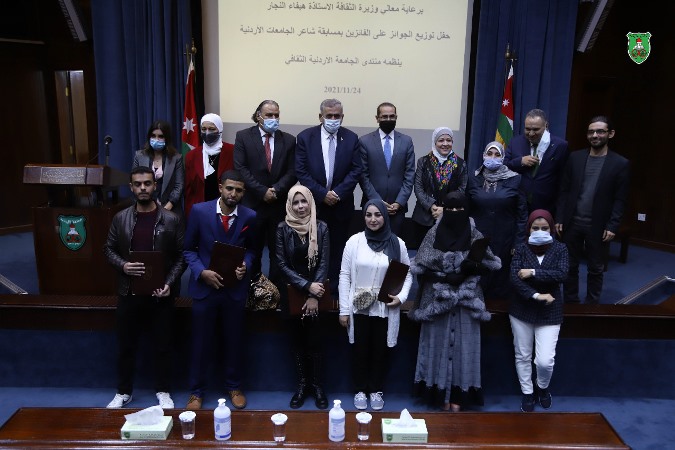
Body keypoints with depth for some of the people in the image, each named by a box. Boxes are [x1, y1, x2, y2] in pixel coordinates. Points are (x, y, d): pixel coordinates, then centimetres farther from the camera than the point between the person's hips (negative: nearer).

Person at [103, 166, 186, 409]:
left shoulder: (171, 220, -6)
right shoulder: (120, 218, 1)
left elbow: (181, 256, -2)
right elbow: (109, 249, 9)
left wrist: (170, 283, -13)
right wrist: (123, 265, -11)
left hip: (160, 294, -2)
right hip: (129, 293, 2)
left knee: (162, 345, 10)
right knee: (126, 345, 14)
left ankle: (163, 391, 28)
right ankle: (123, 392, 33)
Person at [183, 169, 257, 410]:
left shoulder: (249, 216, -6)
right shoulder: (199, 211, -9)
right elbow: (189, 249, 0)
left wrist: (245, 265, -11)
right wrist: (201, 272, -15)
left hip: (235, 288, 1)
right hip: (205, 286, 0)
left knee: (234, 340, 14)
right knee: (201, 342, 11)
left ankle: (234, 387, 35)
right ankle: (196, 391, 30)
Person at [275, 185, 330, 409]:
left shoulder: (321, 228, -4)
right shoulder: (283, 228, -5)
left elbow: (323, 263, -5)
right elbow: (282, 265, -7)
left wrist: (314, 295, -12)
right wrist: (307, 285, -15)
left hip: (316, 293, 0)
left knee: (314, 341, 3)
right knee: (297, 341, 11)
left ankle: (317, 385, 20)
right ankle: (302, 384, 26)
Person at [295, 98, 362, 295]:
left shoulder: (351, 138, 1)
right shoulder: (305, 137, -3)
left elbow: (355, 170, -2)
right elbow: (301, 171, -7)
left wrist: (337, 193, -13)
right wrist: (322, 194, -14)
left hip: (341, 204, 1)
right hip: (313, 203, -1)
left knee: (338, 248, 9)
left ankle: (335, 289, 21)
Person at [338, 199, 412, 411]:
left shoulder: (397, 244, -3)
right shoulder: (354, 241, -7)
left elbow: (407, 274, 6)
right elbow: (344, 275, -4)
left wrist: (401, 297, -11)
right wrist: (344, 310, -5)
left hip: (385, 309, 1)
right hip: (359, 308, -1)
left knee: (381, 350, 13)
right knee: (360, 350, 12)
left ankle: (376, 390, 34)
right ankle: (360, 390, 32)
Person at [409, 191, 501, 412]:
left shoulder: (474, 235, -2)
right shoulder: (434, 233, -3)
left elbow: (488, 265, 3)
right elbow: (420, 268, -5)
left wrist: (471, 267, -18)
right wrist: (444, 278, -17)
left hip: (466, 300, 1)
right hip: (437, 298, 0)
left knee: (462, 344, 5)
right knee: (439, 342, 6)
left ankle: (459, 393, 18)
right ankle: (441, 392, 19)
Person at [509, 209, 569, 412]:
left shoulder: (559, 249, -3)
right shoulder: (522, 249, -3)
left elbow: (561, 274, -18)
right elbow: (514, 278, -14)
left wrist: (533, 272, -20)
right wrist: (535, 295, -22)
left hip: (549, 312, -1)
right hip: (522, 310, 1)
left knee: (545, 360, -6)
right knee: (523, 356, 12)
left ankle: (542, 387, 27)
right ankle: (527, 393, 34)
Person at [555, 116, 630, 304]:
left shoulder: (620, 164, -3)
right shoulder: (575, 157, 4)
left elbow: (620, 199, -3)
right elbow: (564, 190, 4)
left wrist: (612, 226, -10)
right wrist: (559, 218, -1)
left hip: (597, 226, -2)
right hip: (572, 222, 2)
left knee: (595, 268, 11)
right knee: (570, 266, 10)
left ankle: (592, 305, 24)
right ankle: (570, 302, 24)